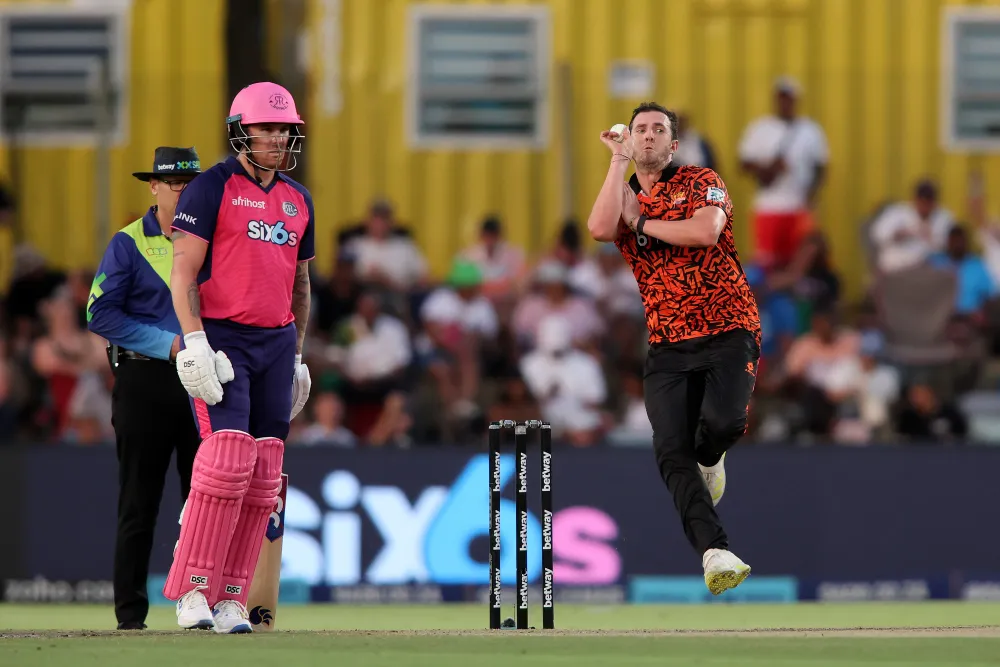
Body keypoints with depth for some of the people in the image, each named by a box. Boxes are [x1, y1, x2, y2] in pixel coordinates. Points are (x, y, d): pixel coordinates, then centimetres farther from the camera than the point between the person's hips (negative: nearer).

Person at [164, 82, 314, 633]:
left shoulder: (298, 200, 16)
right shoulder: (211, 189, -4)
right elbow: (182, 274, -9)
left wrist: (297, 355, 21)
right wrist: (196, 343, -19)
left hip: (277, 342, 6)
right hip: (220, 337, -6)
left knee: (262, 478, 0)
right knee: (228, 458, -19)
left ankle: (229, 600, 3)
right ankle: (192, 590, -13)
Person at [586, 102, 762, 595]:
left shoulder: (700, 182, 7)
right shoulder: (624, 196, 17)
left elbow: (706, 231, -14)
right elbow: (600, 228, -7)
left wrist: (640, 222, -4)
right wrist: (619, 161, -2)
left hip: (728, 332, -3)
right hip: (668, 345, 3)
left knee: (722, 422, -27)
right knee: (671, 450, -15)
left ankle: (709, 461, 11)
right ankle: (714, 552, -21)